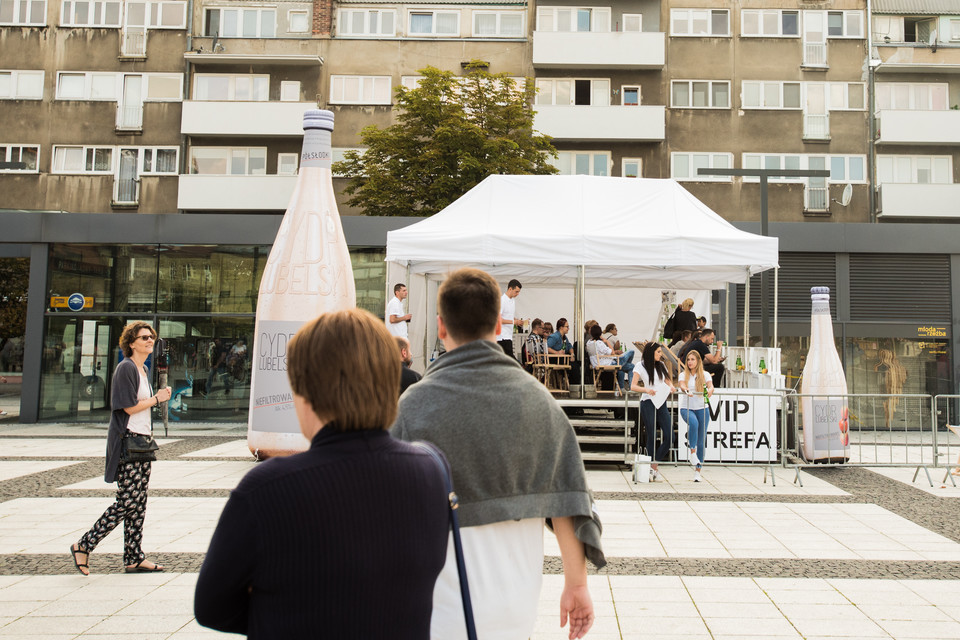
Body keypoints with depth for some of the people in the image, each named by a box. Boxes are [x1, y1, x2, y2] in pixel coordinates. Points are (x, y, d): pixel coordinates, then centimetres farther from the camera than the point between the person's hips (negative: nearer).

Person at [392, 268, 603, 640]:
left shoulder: (416, 404, -13)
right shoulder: (537, 397, -3)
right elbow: (568, 500, -2)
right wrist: (576, 584, 7)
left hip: (447, 610, -3)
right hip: (519, 604, 4)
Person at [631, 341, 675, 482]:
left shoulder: (661, 365, 16)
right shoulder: (641, 367, 0)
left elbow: (668, 381, 21)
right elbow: (633, 386, -6)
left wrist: (671, 387, -3)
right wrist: (646, 389, -24)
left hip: (662, 403, 5)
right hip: (648, 403, -5)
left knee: (669, 436, -4)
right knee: (652, 437, -3)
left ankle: (654, 464, 11)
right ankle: (653, 467, 10)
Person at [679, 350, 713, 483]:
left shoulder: (704, 375, 6)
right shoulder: (683, 375, 4)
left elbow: (710, 385, -12)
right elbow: (682, 385, -16)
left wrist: (710, 390, -37)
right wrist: (686, 390, -40)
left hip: (702, 408, 2)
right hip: (686, 408, -1)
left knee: (701, 441, 0)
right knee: (693, 423, -36)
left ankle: (697, 471, 9)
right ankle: (692, 453, -26)